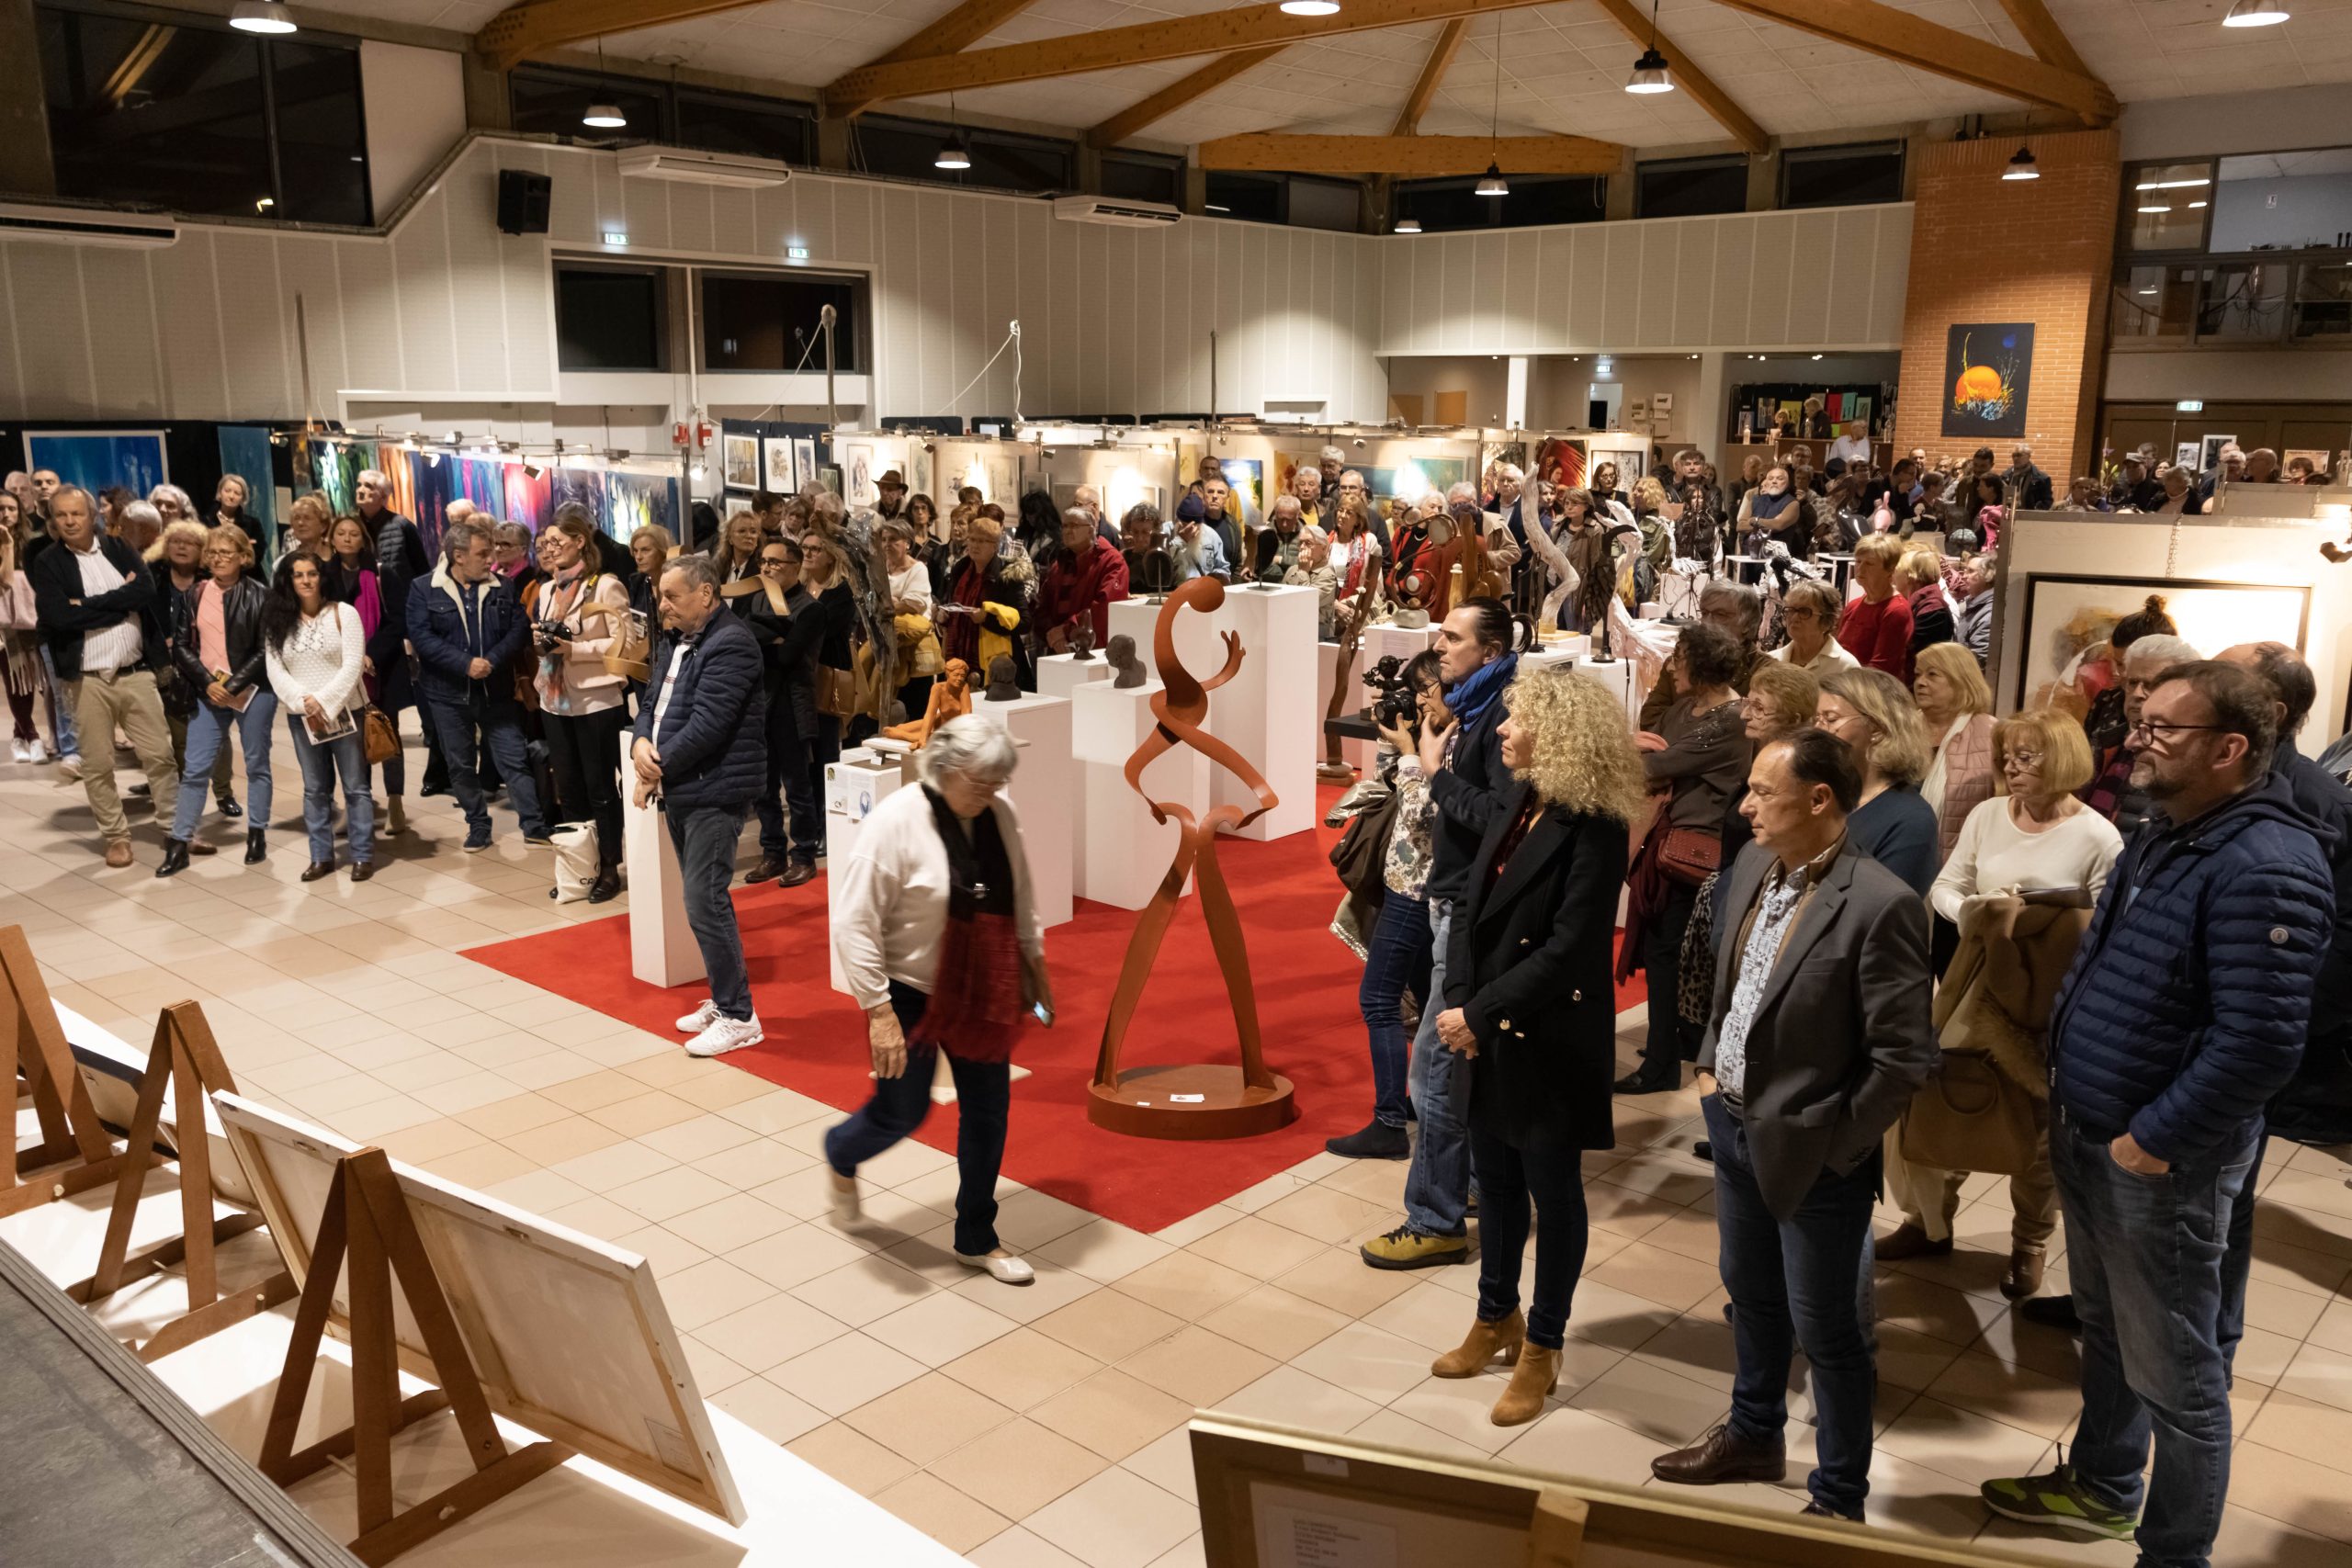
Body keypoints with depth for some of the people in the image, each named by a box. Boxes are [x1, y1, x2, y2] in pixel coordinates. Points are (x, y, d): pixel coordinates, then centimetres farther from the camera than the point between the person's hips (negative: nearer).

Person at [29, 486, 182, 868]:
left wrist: (90, 604, -14)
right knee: (98, 765, 6)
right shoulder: (47, 564, -1)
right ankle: (117, 836, 18)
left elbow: (147, 591, -10)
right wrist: (120, 601, -11)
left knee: (160, 755, 4)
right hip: (87, 680, -1)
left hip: (136, 673, 1)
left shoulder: (120, 549, 6)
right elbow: (58, 615, -16)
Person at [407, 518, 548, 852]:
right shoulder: (425, 591, -3)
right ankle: (478, 827, 22)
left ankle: (534, 825, 6)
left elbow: (517, 628, -3)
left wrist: (492, 660, -19)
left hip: (496, 691, 0)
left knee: (514, 760, 1)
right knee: (461, 766, 9)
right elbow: (421, 636, -13)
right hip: (448, 695, 0)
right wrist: (466, 664, -21)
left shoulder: (501, 588, 3)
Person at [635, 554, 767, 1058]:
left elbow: (707, 723, -22)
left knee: (704, 903, -10)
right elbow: (651, 703, 15)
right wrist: (641, 746, -6)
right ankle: (723, 998, 26)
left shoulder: (730, 644, -15)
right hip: (680, 790, 9)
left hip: (714, 792, -9)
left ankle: (738, 1016, -1)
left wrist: (659, 769, -13)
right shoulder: (672, 642, 15)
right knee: (705, 900, 15)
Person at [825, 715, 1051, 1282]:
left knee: (988, 1112, 9)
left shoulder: (999, 815, -5)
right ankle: (841, 1153, 45)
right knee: (903, 1111, 9)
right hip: (912, 994, -5)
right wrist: (879, 1012, -23)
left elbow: (1021, 900, 10)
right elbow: (854, 924, -22)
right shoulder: (897, 821, -23)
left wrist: (1035, 968, 15)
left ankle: (977, 1240, 27)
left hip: (982, 994, 5)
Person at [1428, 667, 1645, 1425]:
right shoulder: (1513, 802, 3)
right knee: (1495, 1175, 20)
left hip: (1552, 1038, -7)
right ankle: (1497, 1317, 40)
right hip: (1487, 1031, 7)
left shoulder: (1594, 830, -19)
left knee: (1552, 1189, 10)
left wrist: (1478, 1013, -20)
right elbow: (1472, 909, 4)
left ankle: (1542, 1348, 26)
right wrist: (1456, 1001, -8)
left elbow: (1567, 950, -23)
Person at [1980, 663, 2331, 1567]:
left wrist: (2152, 1140, -20)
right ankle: (2103, 1486, 45)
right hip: (2088, 1135, 9)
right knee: (2106, 1331, 26)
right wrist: (2070, 1103, 13)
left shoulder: (2263, 867, -23)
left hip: (2162, 1163, -9)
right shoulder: (2166, 837, 8)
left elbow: (2260, 1042, -27)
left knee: (2174, 1374, 6)